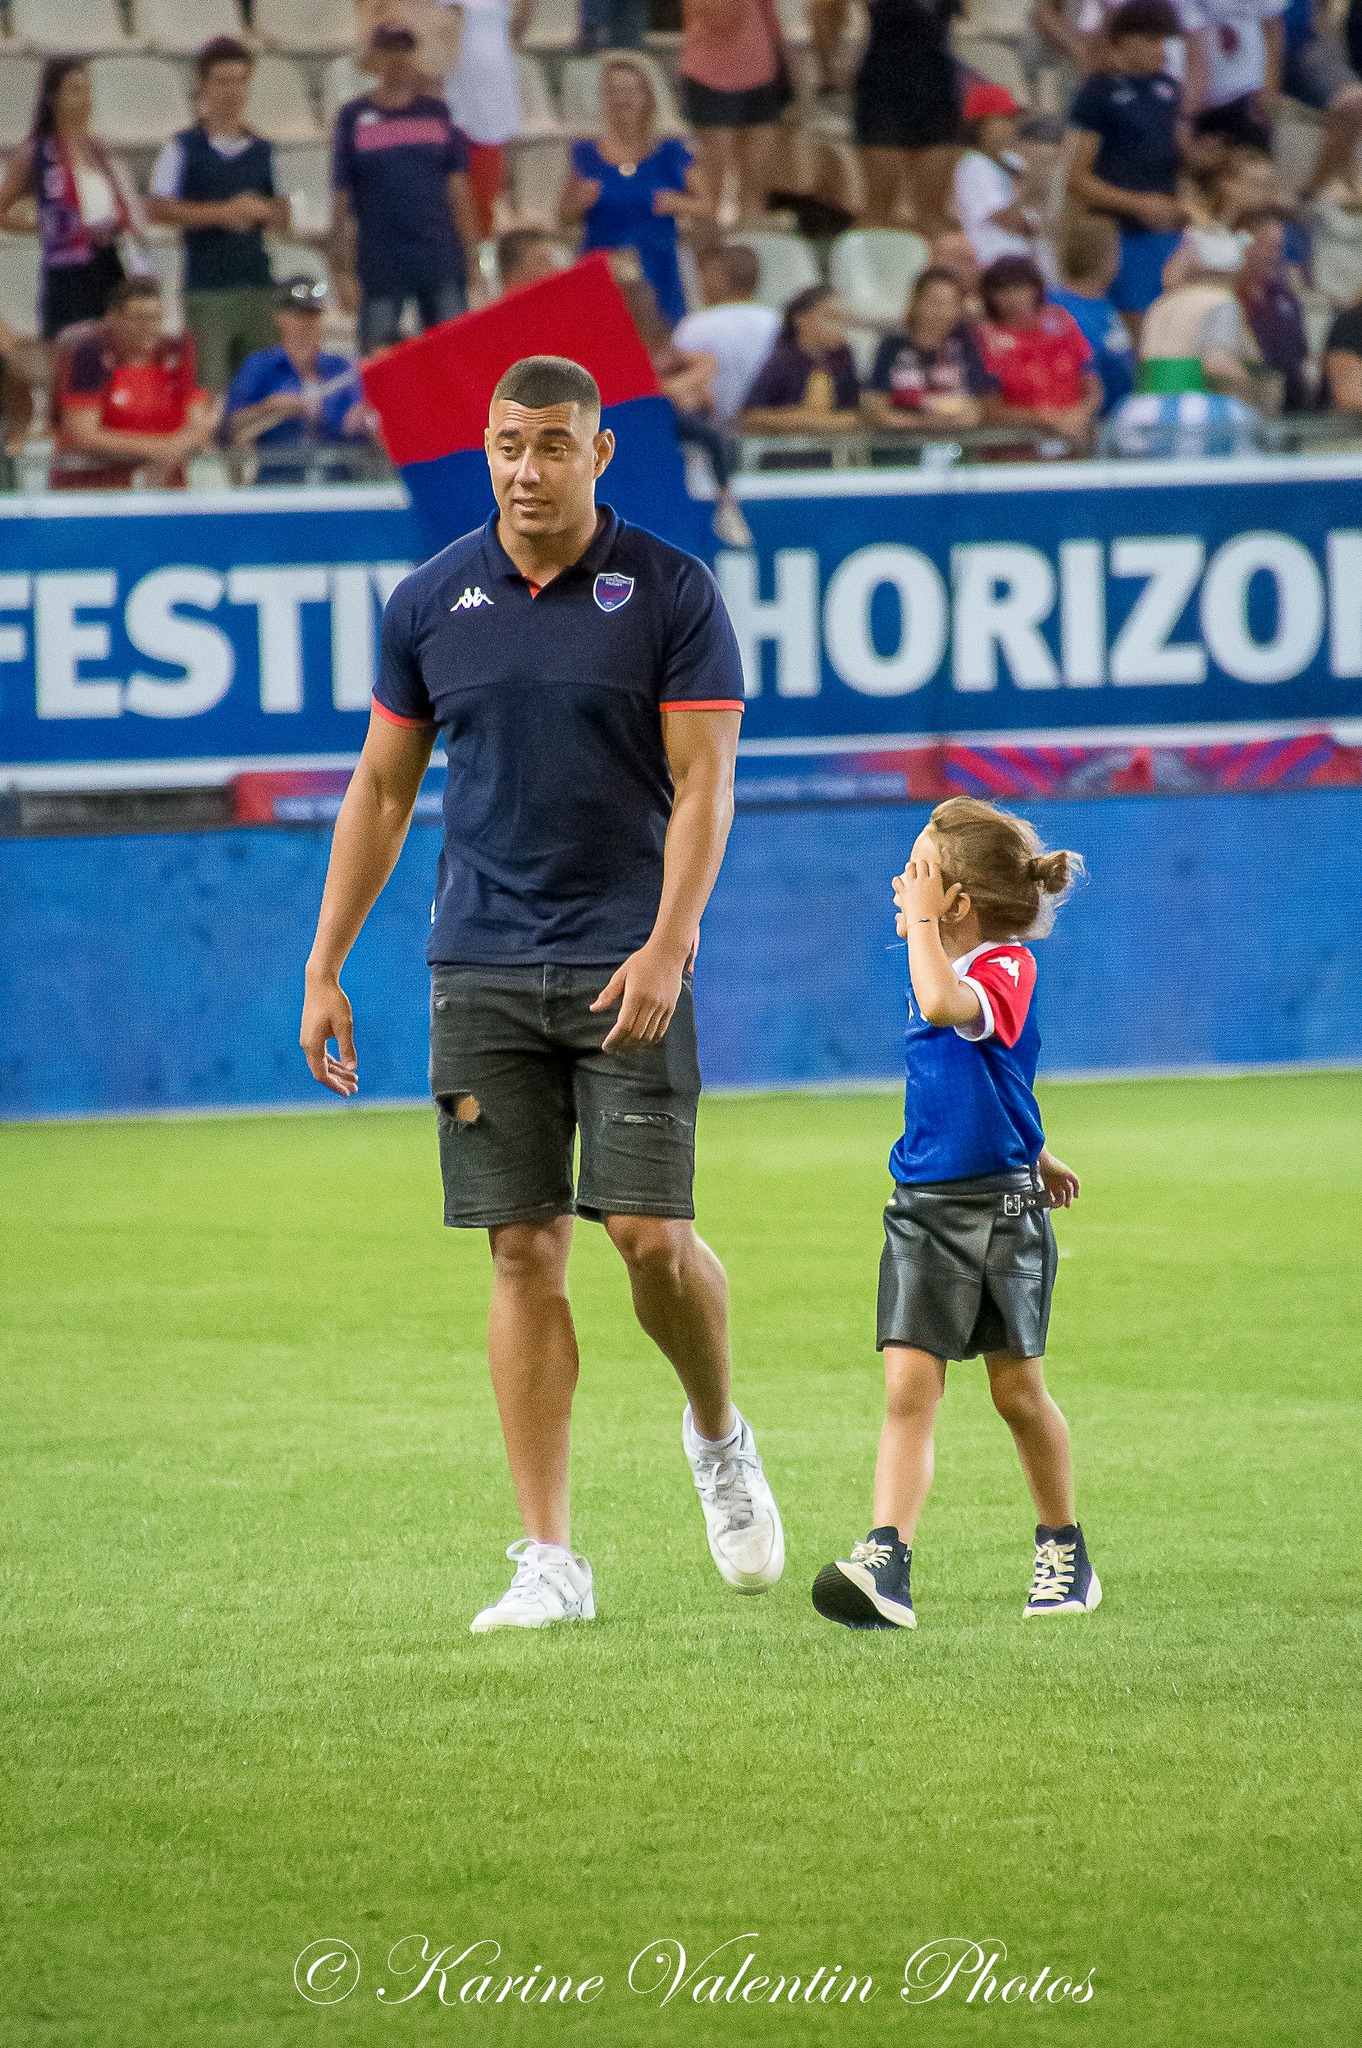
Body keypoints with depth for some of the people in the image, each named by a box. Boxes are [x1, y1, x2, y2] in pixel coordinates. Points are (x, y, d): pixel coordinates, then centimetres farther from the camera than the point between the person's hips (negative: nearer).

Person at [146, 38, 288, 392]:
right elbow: (158, 209, -10)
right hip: (206, 287, -4)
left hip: (257, 284, 4)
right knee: (211, 381, -9)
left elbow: (283, 222, 14)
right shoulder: (185, 148, 0)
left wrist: (261, 210, -8)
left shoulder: (262, 151, 13)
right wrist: (223, 213, -13)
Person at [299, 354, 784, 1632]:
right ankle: (550, 1561, 1)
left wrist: (666, 945, -18)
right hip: (480, 971, 2)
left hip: (627, 970, -2)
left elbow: (703, 783, -5)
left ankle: (717, 1437, 21)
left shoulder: (670, 593, -2)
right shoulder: (430, 603, 7)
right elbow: (381, 788, 14)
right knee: (525, 1253, -1)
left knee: (651, 1235, -10)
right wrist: (324, 969, 10)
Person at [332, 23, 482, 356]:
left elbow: (459, 190, 11)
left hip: (440, 255, 2)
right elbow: (341, 198, 4)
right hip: (380, 262, -2)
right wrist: (342, 265, 0)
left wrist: (471, 253, 6)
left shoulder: (436, 113, 10)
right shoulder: (354, 117, 3)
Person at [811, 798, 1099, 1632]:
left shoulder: (1006, 968, -14)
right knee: (910, 1385, -7)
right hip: (924, 1209, 6)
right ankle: (886, 1566, -18)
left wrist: (920, 920, -25)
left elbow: (946, 1006, -38)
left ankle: (1064, 1556, 25)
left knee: (1017, 1389, 6)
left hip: (1000, 1205, -6)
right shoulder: (945, 969, 12)